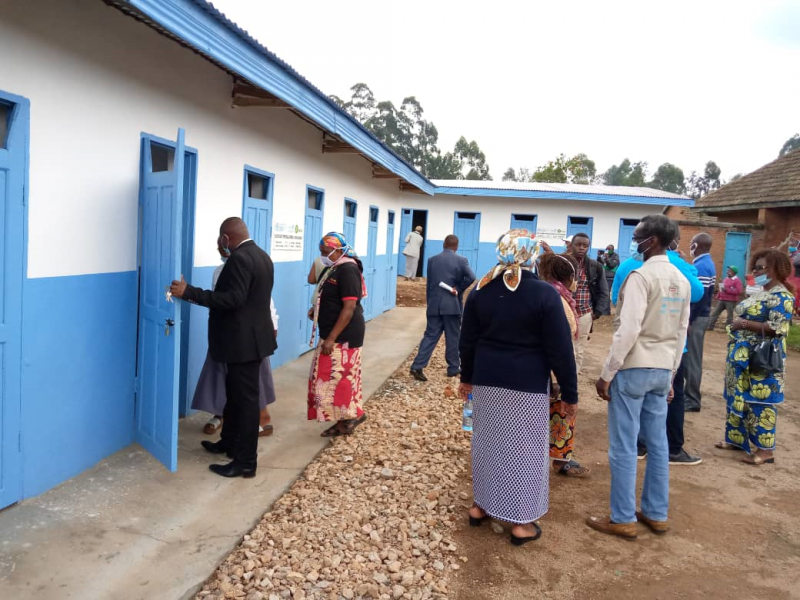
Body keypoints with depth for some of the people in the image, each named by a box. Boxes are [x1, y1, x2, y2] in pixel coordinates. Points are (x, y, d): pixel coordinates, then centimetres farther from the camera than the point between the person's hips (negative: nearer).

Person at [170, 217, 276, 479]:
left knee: (245, 399, -2)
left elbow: (233, 299, -27)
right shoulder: (262, 255, 12)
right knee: (235, 393, 21)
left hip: (243, 341, -10)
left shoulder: (239, 258, -19)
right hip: (253, 337, 10)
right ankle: (229, 442, 36)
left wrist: (189, 292, -26)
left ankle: (246, 462, 8)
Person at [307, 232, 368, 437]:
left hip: (343, 336, -10)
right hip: (334, 334, 10)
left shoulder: (347, 270, -17)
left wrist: (331, 338, -24)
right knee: (334, 377, 12)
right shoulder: (335, 268, 12)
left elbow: (349, 307, -23)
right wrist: (317, 310, 5)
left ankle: (355, 414, 11)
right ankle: (343, 420, 20)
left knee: (339, 377, -5)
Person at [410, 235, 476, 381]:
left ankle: (417, 366, -5)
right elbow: (471, 277, -20)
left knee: (430, 336, 5)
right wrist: (458, 290, -6)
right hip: (452, 305, -3)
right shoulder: (461, 260, -4)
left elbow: (428, 284, 9)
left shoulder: (432, 260, 5)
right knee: (453, 337, 9)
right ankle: (453, 368, 18)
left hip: (434, 305, 3)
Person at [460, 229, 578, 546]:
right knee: (524, 449, 7)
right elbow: (560, 350, -10)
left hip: (486, 381, 4)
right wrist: (569, 393, -2)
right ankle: (521, 521, 17)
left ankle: (481, 505, 31)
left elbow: (467, 340, 9)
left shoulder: (480, 290, 2)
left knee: (487, 443, 17)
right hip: (527, 385, -4)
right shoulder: (544, 294, -12)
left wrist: (467, 377, 21)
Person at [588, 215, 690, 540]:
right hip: (662, 370, 8)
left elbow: (628, 330, -21)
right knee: (657, 443, 15)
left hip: (633, 368, -8)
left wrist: (607, 373, -14)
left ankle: (623, 519, 10)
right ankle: (656, 513, 26)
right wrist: (671, 372, 21)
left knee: (624, 446, 1)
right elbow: (681, 332, 14)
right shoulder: (681, 280, 10)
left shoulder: (641, 276, -16)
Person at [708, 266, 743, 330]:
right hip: (722, 300, 7)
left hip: (731, 301, -7)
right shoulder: (725, 279, 15)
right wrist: (718, 297, 17)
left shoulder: (737, 281, -8)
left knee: (730, 316, 1)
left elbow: (739, 291, -18)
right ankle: (710, 326, 6)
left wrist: (727, 290, -20)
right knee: (715, 313, 4)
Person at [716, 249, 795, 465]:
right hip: (744, 358, 10)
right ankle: (737, 439, 24)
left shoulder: (781, 296, -13)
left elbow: (776, 328, -22)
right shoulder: (760, 293, 16)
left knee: (760, 402, -6)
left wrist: (744, 324, -20)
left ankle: (765, 449, 1)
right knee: (738, 398, 14)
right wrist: (737, 326, 6)